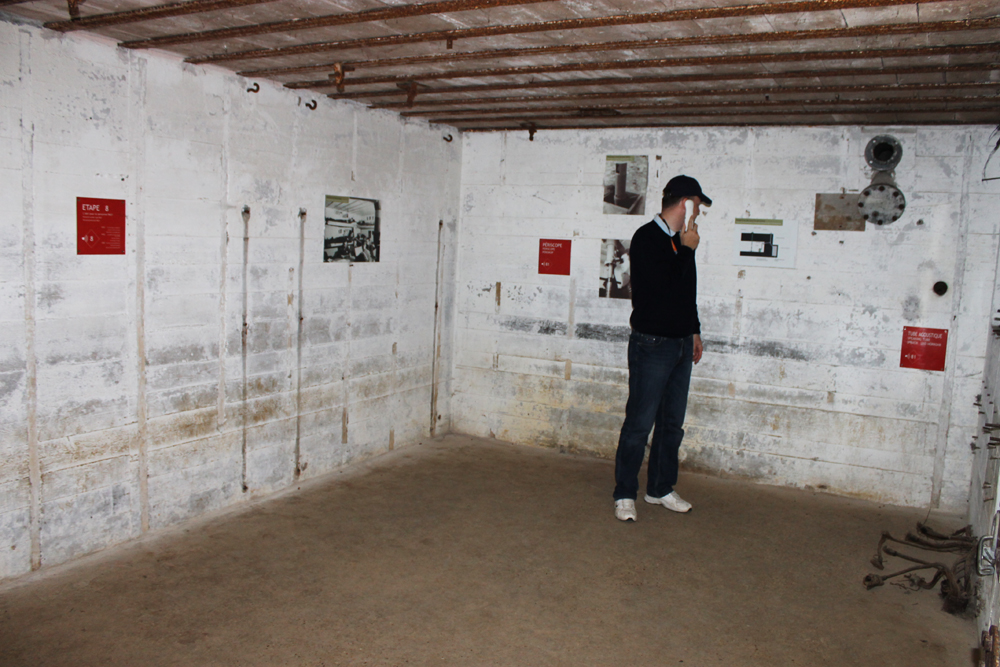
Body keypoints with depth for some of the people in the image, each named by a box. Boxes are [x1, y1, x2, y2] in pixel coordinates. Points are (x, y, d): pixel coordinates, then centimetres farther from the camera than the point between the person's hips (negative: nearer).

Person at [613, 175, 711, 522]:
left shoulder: (680, 241, 14)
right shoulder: (647, 237, -10)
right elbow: (662, 288, -22)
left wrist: (694, 330, 24)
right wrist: (687, 250, -13)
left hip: (681, 344, 8)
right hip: (652, 345, -8)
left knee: (672, 424, 13)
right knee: (639, 423, -3)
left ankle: (661, 488, 25)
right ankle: (625, 495, 8)